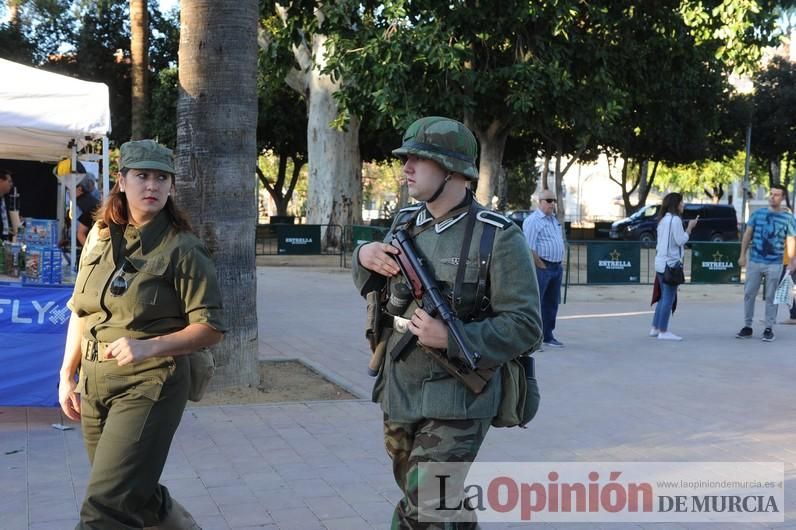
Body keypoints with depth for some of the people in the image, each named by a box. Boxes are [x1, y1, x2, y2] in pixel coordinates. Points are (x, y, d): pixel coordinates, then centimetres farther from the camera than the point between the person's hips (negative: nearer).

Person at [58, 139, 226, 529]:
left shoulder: (182, 249, -9)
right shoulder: (100, 236, 8)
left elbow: (210, 328, -12)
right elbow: (80, 312, 16)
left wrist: (148, 347, -24)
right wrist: (67, 376, 11)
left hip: (150, 385, -6)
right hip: (94, 384, 7)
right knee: (136, 495, 18)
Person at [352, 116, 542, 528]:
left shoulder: (498, 236, -12)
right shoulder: (404, 223, 6)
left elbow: (525, 326, -15)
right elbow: (373, 289, 18)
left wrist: (450, 339, -25)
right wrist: (363, 256, -4)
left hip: (457, 404, -7)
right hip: (399, 396, 7)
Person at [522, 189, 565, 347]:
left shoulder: (554, 220, 18)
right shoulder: (533, 221, -11)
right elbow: (529, 248, -17)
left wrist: (558, 264, 14)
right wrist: (541, 266, -15)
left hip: (557, 267, 9)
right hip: (541, 267, -9)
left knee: (552, 303, 13)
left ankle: (548, 336, 22)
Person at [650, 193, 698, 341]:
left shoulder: (663, 219, 15)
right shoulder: (675, 219, -12)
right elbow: (680, 240, -14)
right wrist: (690, 227, -4)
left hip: (661, 262, 9)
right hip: (670, 262, -9)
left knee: (663, 297, 15)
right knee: (668, 298, -5)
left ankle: (655, 328, 17)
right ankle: (663, 331, -5)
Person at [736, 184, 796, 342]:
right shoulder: (758, 214, 6)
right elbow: (748, 234, 9)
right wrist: (743, 255, 3)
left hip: (774, 264, -2)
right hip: (754, 262, 2)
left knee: (771, 297, 4)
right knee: (749, 294, 5)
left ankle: (769, 329, 13)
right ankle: (747, 326, 15)